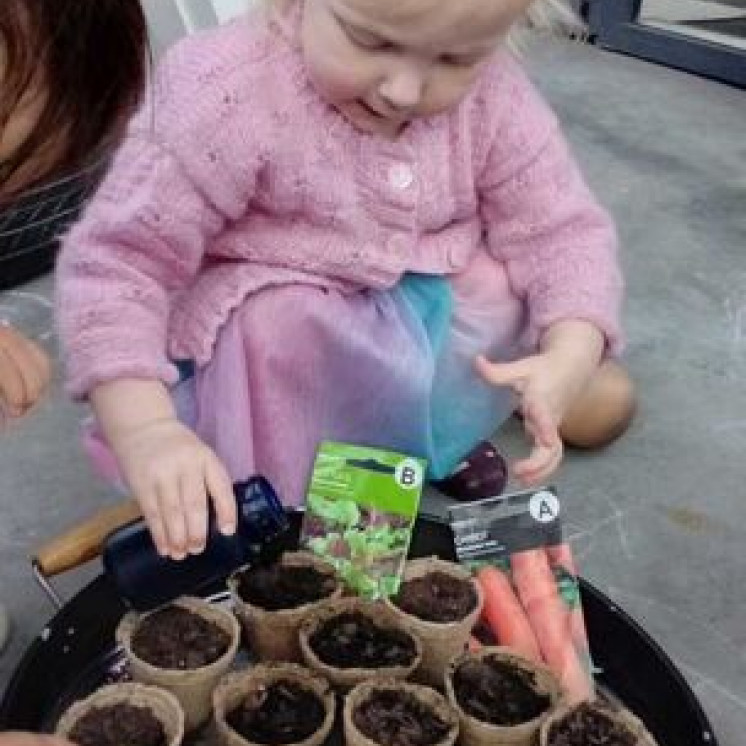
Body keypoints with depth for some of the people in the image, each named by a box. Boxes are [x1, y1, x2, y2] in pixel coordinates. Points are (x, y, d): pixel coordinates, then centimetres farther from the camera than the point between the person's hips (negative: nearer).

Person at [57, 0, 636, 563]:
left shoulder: (494, 96, -15)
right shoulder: (227, 94, -28)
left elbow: (562, 229, -10)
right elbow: (116, 261, -27)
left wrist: (571, 356, -31)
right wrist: (147, 431, -40)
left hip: (438, 316, 4)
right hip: (270, 330, -3)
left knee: (604, 404, -3)